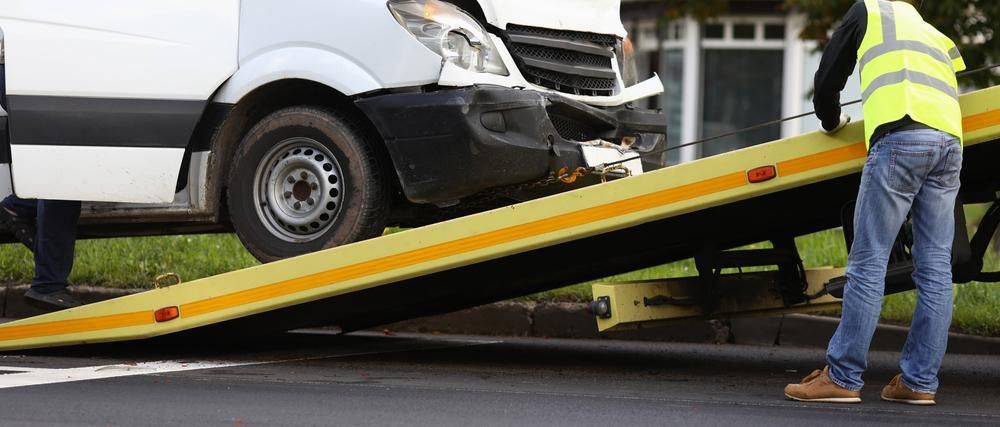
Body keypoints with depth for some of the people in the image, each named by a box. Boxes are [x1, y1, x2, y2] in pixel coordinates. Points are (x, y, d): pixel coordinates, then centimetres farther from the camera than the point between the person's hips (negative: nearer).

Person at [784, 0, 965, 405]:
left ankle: (842, 377, -8)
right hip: (951, 141, 6)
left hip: (901, 136, -5)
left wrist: (832, 122, 42)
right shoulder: (940, 38, 34)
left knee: (868, 261, -6)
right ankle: (919, 381, 3)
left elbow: (827, 79, 23)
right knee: (935, 268, 4)